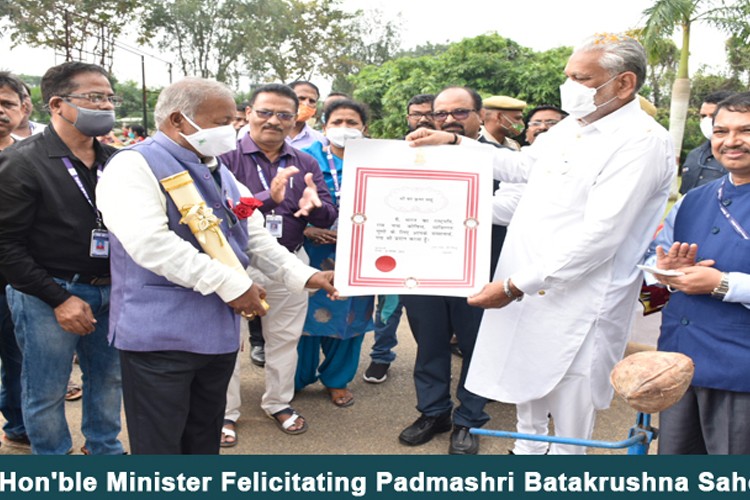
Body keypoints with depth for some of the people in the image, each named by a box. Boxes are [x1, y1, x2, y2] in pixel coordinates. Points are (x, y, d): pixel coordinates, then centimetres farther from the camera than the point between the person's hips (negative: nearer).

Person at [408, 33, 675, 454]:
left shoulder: (643, 142, -17)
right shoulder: (570, 127, 9)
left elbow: (598, 238, -23)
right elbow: (521, 166, 25)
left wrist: (516, 285, -21)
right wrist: (453, 143, 17)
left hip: (576, 301, -8)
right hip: (526, 285, 8)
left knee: (568, 397, 4)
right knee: (526, 376, 21)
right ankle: (528, 448, 43)